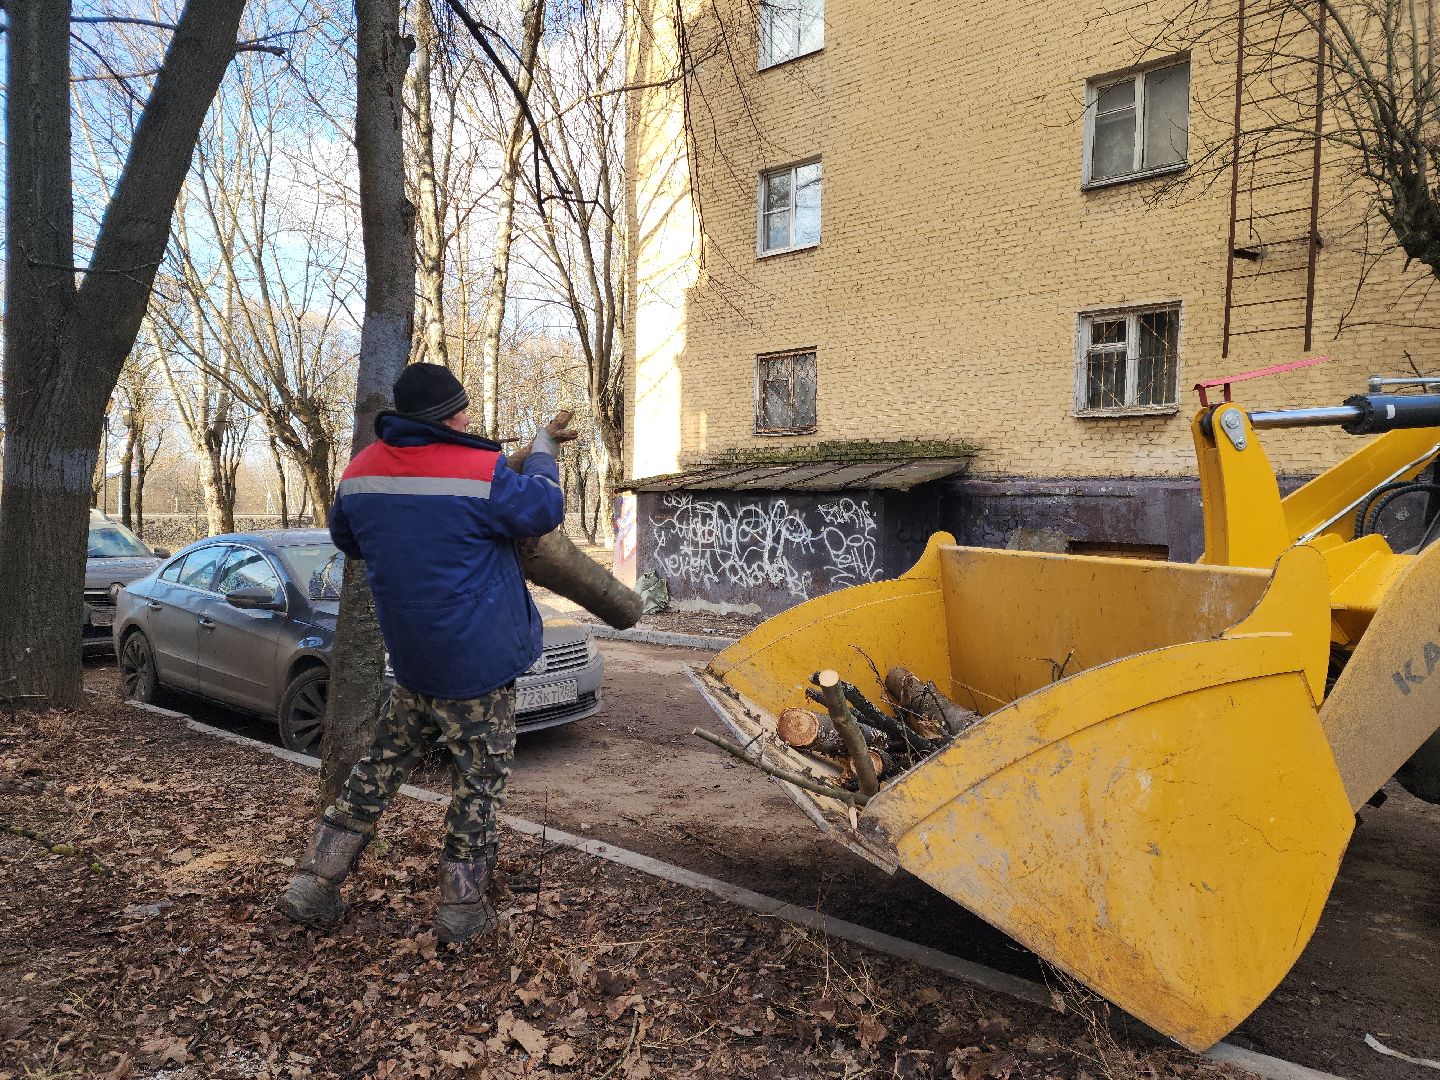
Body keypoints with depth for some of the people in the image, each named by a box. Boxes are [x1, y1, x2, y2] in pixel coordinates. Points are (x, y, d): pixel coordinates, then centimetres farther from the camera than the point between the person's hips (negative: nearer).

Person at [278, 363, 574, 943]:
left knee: (382, 765, 20)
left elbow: (345, 537, 18)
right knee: (479, 778, 8)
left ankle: (312, 886, 25)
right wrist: (542, 447, 11)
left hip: (411, 657, 6)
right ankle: (461, 909, 18)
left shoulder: (361, 470, 2)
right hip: (479, 662, -6)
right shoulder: (483, 473, -18)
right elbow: (545, 509, -3)